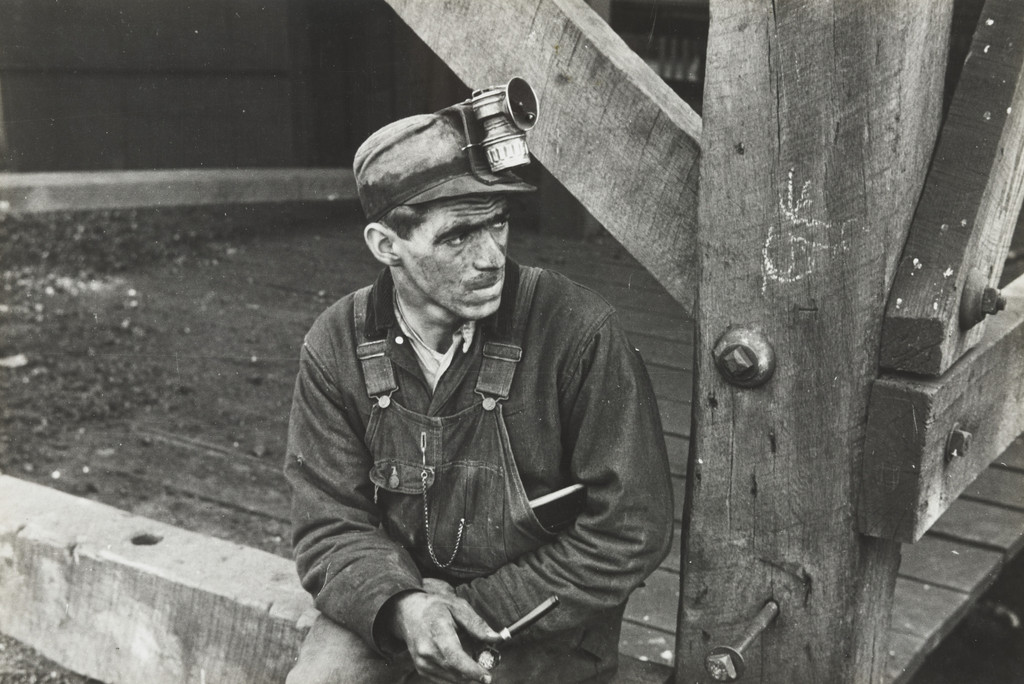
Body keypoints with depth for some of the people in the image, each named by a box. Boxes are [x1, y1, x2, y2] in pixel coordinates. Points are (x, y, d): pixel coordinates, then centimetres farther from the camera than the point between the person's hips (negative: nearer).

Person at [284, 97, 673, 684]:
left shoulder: (580, 332, -18)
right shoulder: (335, 348, -8)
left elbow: (632, 531, -14)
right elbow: (330, 526, -4)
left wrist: (482, 608, -15)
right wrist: (401, 606, -24)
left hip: (541, 629, -1)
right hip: (391, 609, 2)